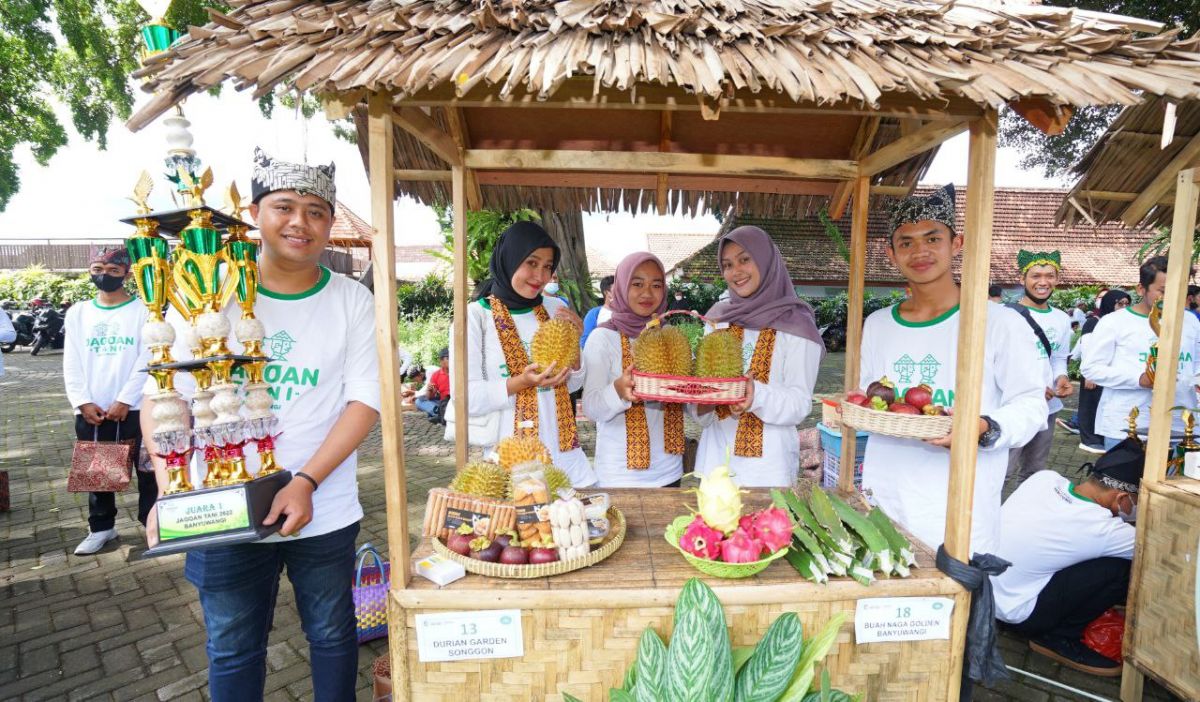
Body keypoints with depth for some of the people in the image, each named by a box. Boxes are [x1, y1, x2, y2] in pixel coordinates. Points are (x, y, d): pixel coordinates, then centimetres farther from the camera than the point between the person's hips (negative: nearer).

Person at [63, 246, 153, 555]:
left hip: (135, 408, -4)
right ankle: (101, 527, 28)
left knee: (147, 469, 3)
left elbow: (147, 361, -8)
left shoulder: (143, 311, -2)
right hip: (90, 410, 4)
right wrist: (83, 402, -5)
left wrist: (124, 401, -12)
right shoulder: (77, 313, 10)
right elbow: (72, 364, 6)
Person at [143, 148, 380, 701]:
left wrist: (306, 481, -18)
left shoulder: (352, 301, -3)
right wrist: (168, 489, -18)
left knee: (332, 635, 17)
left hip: (325, 511, 0)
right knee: (233, 650, 17)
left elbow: (365, 402, -7)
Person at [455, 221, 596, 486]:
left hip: (564, 451, 4)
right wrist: (521, 383, -24)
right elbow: (467, 397, -11)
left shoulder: (555, 309, 5)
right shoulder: (475, 315, -8)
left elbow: (572, 385, 9)